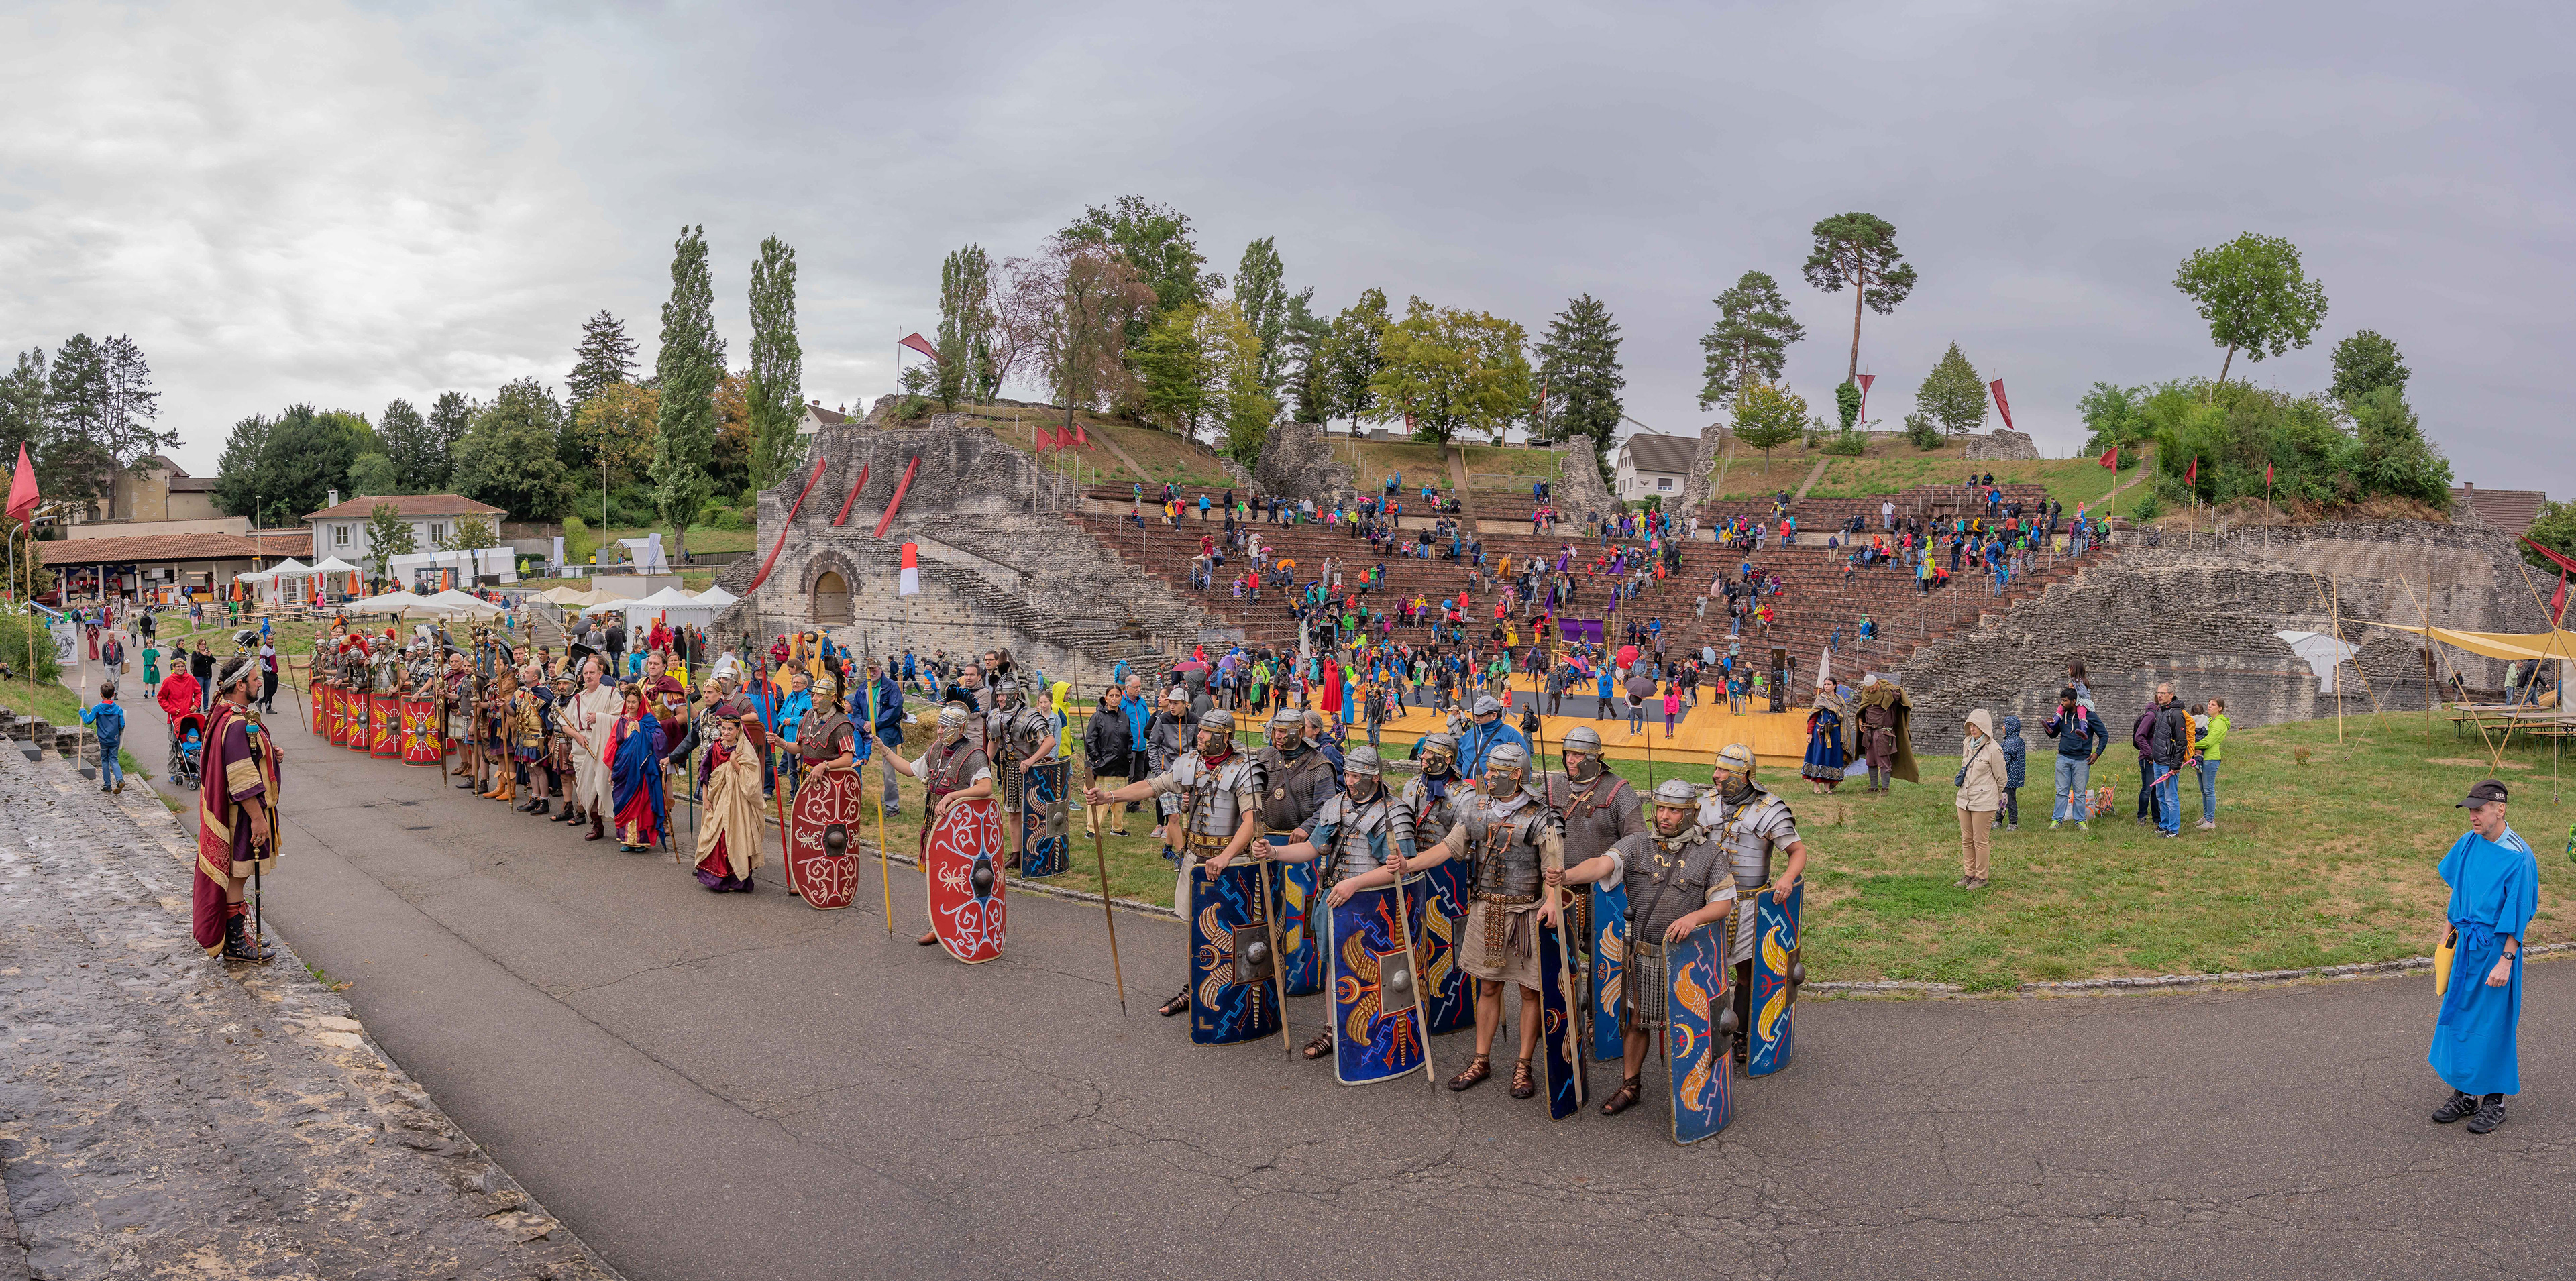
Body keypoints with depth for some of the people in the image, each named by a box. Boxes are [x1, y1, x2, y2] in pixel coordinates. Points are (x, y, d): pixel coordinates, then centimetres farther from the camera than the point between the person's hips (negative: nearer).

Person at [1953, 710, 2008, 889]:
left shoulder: (1993, 749, -14)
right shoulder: (1966, 744, 5)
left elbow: (2002, 779, -4)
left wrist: (1995, 798, 8)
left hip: (1983, 802, -7)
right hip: (1964, 798, 7)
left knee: (1980, 840, 2)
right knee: (1966, 839, 12)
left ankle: (1980, 877, 12)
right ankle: (1968, 874, 22)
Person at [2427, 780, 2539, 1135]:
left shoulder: (2518, 856, -16)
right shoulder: (2467, 843, 3)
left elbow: (2518, 915, -15)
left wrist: (2505, 960, -17)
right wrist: (2448, 933, 16)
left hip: (2497, 947, -6)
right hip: (2465, 944, 6)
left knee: (2493, 1023, 2)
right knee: (2458, 1015, 10)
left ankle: (2494, 1101, 15)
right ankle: (2464, 1096, 21)